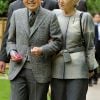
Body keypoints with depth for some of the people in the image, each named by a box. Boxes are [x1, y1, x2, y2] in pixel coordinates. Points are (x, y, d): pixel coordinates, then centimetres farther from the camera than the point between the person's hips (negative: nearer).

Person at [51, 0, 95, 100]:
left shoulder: (84, 17, -8)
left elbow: (89, 46, -2)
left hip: (77, 69, -4)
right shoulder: (55, 14, 2)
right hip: (57, 69, 4)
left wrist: (90, 69, 2)